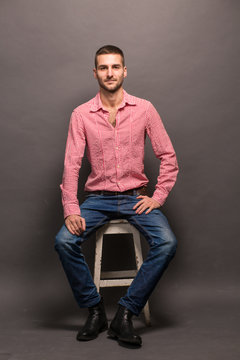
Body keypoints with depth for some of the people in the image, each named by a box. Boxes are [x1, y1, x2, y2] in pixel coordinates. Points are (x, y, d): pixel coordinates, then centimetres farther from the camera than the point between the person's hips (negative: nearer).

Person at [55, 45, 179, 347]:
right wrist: (71, 208, -15)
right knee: (64, 240, -24)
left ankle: (125, 314, -11)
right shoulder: (81, 114, 0)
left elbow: (168, 157, 3)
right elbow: (71, 164, -4)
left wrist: (158, 197, -8)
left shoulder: (144, 109, 0)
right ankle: (94, 311, -3)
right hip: (97, 197, 1)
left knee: (167, 243, -25)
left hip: (136, 197, 0)